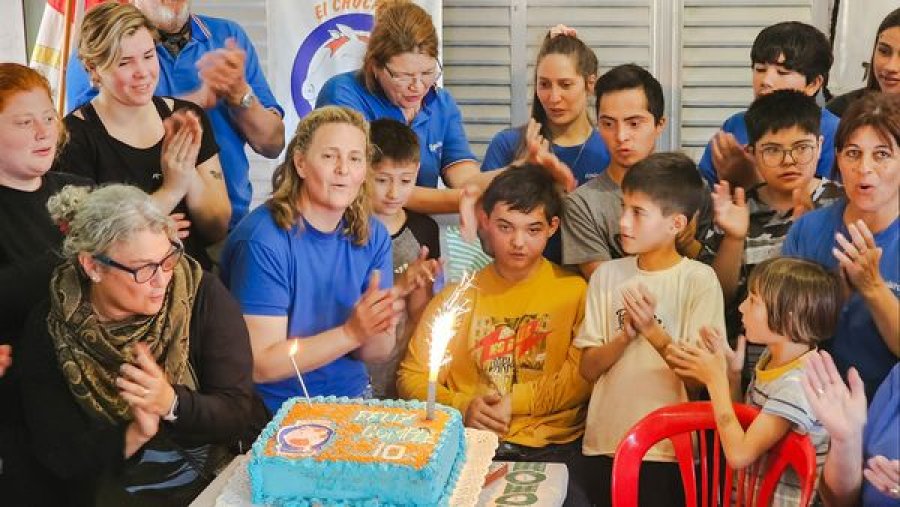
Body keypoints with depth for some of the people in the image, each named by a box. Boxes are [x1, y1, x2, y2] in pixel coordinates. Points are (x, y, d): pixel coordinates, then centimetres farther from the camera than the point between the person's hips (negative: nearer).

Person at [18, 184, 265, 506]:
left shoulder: (202, 296, -9)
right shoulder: (47, 330, -8)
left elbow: (239, 410, -8)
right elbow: (59, 457, -5)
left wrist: (171, 404, -26)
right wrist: (134, 435, -22)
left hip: (227, 475, -1)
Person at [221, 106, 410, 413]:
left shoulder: (372, 236, 3)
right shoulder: (263, 240, -16)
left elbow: (377, 354, 6)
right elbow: (260, 366, -16)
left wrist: (377, 328, -17)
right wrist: (351, 332, -22)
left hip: (353, 396, 5)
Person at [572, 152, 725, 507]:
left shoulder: (699, 280, -7)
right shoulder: (607, 275, 3)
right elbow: (588, 369, 2)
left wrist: (652, 331, -22)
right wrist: (625, 336, -15)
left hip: (670, 451, -3)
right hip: (603, 444, 3)